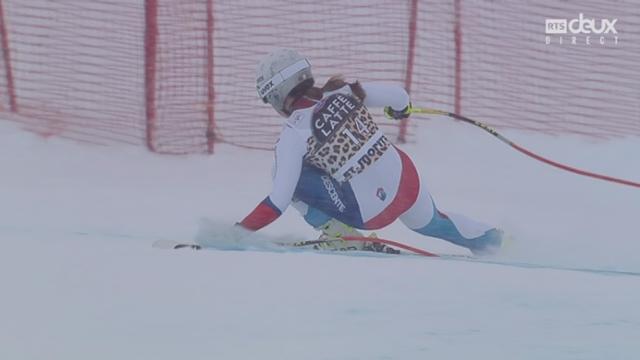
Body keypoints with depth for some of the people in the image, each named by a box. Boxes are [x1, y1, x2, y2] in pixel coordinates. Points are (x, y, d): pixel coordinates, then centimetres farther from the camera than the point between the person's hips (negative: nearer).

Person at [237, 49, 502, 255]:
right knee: (430, 222, 39)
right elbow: (398, 96, 5)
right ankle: (486, 238, 60)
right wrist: (400, 109, 29)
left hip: (373, 212, -6)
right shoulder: (342, 91, -2)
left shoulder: (293, 134, -15)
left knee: (286, 173, 1)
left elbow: (279, 201, -18)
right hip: (407, 180, 6)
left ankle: (337, 230, 5)